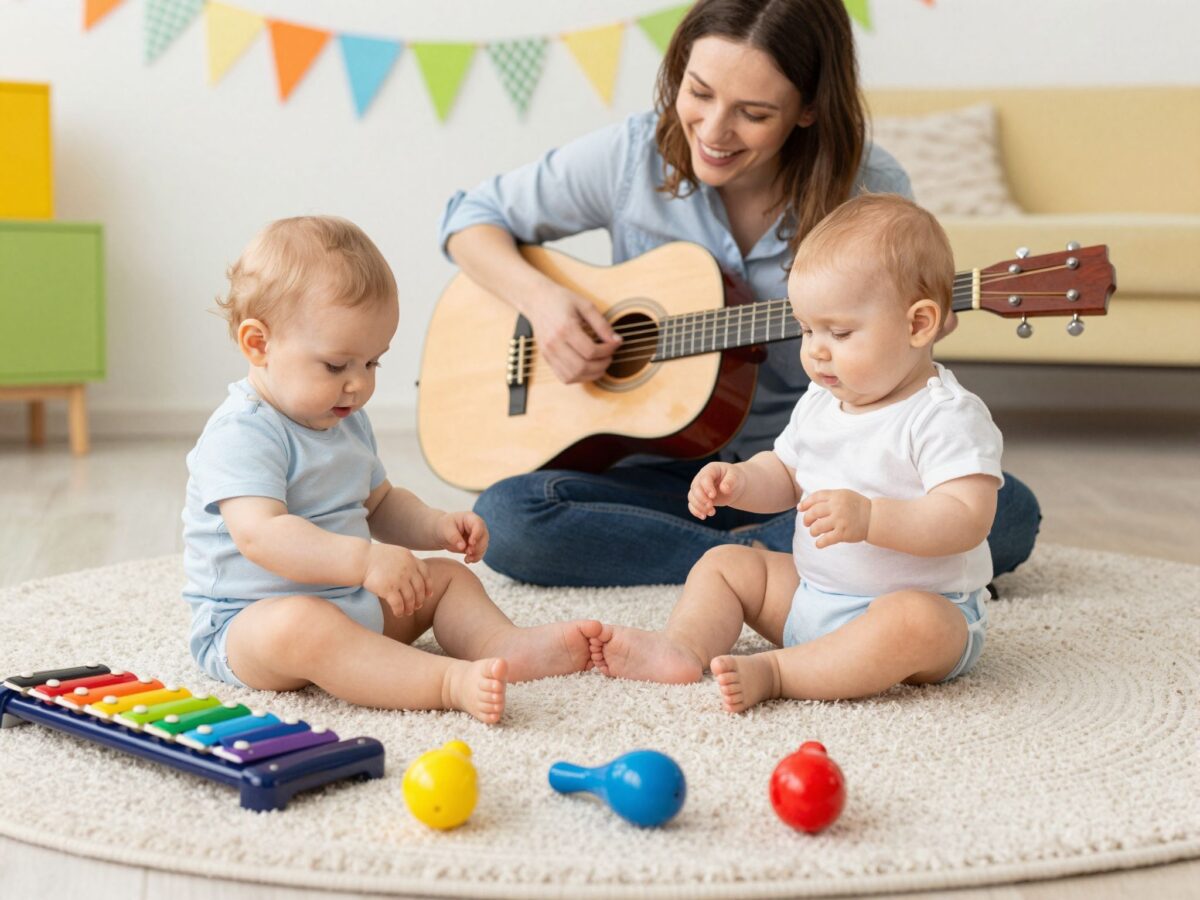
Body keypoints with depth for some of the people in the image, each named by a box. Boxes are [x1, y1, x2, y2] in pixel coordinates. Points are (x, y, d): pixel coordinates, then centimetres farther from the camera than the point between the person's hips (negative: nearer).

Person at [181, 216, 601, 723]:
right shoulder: (241, 434, -19)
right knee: (297, 625, -40)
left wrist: (436, 527, 3)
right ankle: (451, 681, -49)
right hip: (247, 620, -9)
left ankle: (505, 645, -20)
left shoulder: (345, 421, 12)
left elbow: (379, 504, 24)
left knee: (448, 575, 8)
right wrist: (364, 559, -44)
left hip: (352, 603, 9)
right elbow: (260, 534, -34)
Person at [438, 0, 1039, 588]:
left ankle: (743, 553, -19)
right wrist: (539, 297, -13)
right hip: (672, 471, 1)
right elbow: (472, 218, 5)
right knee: (504, 518, -27)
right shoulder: (631, 156, -6)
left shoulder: (871, 192, -8)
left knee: (1008, 513, -25)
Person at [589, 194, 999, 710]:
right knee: (724, 562, 6)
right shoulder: (820, 403, 8)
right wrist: (738, 481, -2)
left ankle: (773, 672, -36)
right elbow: (784, 475, 21)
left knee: (913, 622, -39)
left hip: (923, 605, -8)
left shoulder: (948, 416, -17)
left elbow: (968, 520, -28)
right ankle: (682, 647, -18)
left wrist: (869, 518, -39)